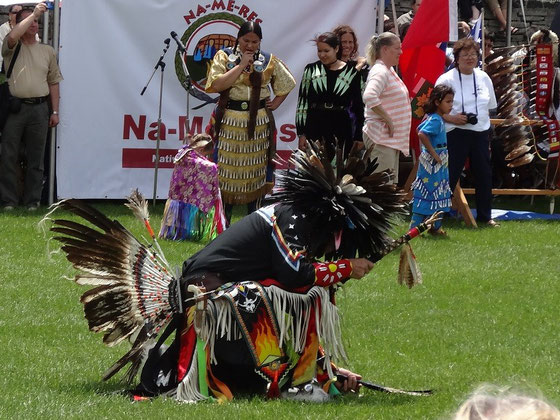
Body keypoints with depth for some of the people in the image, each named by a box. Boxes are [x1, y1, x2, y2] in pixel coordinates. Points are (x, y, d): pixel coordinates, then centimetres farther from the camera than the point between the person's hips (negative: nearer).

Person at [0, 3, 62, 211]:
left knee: (36, 158, 4)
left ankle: (32, 200, 10)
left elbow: (54, 82, 15)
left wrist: (55, 111, 8)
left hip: (39, 108, 2)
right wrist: (34, 13, -18)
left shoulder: (47, 51, 15)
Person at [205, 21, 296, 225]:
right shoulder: (224, 57, 0)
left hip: (258, 123, 2)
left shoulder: (269, 61, 6)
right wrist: (241, 65, -14)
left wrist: (275, 103, 7)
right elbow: (216, 85, -14)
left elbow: (287, 83, 20)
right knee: (226, 170, -3)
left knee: (256, 170, 4)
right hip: (229, 123, -2)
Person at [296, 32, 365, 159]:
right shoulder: (311, 70, 6)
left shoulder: (351, 72, 4)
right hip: (315, 129, 1)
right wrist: (302, 133, 1)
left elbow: (359, 106, 8)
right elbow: (302, 102, 7)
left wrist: (359, 138, 5)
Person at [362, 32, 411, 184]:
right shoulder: (380, 72, -15)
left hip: (393, 139, 11)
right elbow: (369, 97, -32)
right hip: (381, 138, -11)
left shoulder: (390, 71, 16)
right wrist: (388, 119, -24)